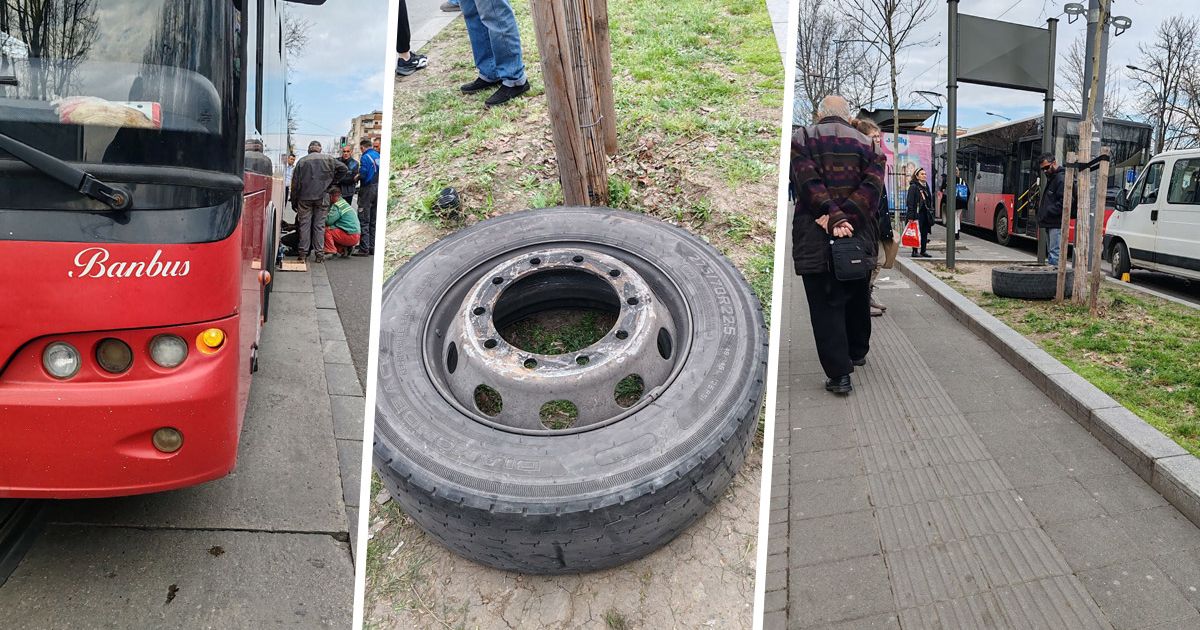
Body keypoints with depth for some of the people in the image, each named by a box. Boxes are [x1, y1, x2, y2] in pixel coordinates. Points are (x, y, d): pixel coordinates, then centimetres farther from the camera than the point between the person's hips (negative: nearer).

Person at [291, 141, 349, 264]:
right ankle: (319, 254, 3)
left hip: (304, 198, 0)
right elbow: (343, 169, 1)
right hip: (322, 197, 0)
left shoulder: (302, 161, 6)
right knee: (319, 225, 4)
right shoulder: (328, 159, 5)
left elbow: (295, 183, 6)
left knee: (304, 225, 6)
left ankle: (303, 253, 5)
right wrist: (331, 182, 8)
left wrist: (294, 201, 11)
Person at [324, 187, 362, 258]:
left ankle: (331, 251, -12)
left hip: (350, 236, -9)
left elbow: (329, 220, -18)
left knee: (326, 230, -10)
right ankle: (343, 250, 11)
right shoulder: (345, 203, 19)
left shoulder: (337, 206, -11)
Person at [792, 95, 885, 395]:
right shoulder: (867, 144, 11)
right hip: (859, 237, 4)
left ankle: (839, 374, -3)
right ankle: (857, 353, 39)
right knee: (857, 300, 22)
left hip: (814, 239, -3)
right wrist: (845, 216, -15)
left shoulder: (801, 138, 2)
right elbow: (872, 186, -6)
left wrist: (834, 219, -20)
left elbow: (809, 183, -14)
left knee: (825, 306, 0)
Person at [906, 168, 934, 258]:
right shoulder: (913, 187, -9)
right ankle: (915, 251, 0)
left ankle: (923, 251, 13)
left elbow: (929, 201, 21)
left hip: (925, 213, 8)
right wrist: (911, 216, -20)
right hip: (917, 213, -8)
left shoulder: (926, 186, 15)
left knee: (925, 232, 7)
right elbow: (910, 202, -14)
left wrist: (930, 213, 16)